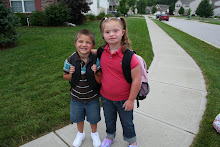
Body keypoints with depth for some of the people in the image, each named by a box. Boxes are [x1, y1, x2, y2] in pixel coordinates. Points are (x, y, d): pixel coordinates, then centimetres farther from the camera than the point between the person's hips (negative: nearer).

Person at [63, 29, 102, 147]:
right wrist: (71, 74, -21)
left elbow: (100, 81, -13)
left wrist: (95, 73, -32)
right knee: (78, 117, 24)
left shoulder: (96, 61, -19)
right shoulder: (70, 61, -16)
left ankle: (94, 133, 53)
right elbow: (65, 76, -1)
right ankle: (80, 134, 55)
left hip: (92, 97, -1)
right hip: (76, 97, 2)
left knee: (93, 118, 20)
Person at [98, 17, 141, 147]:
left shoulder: (129, 56, -26)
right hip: (105, 97, 4)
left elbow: (137, 80, -20)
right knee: (109, 120, 28)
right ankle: (110, 136, 58)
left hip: (123, 99, -4)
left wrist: (131, 100, -14)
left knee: (127, 122, 21)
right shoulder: (102, 51, -10)